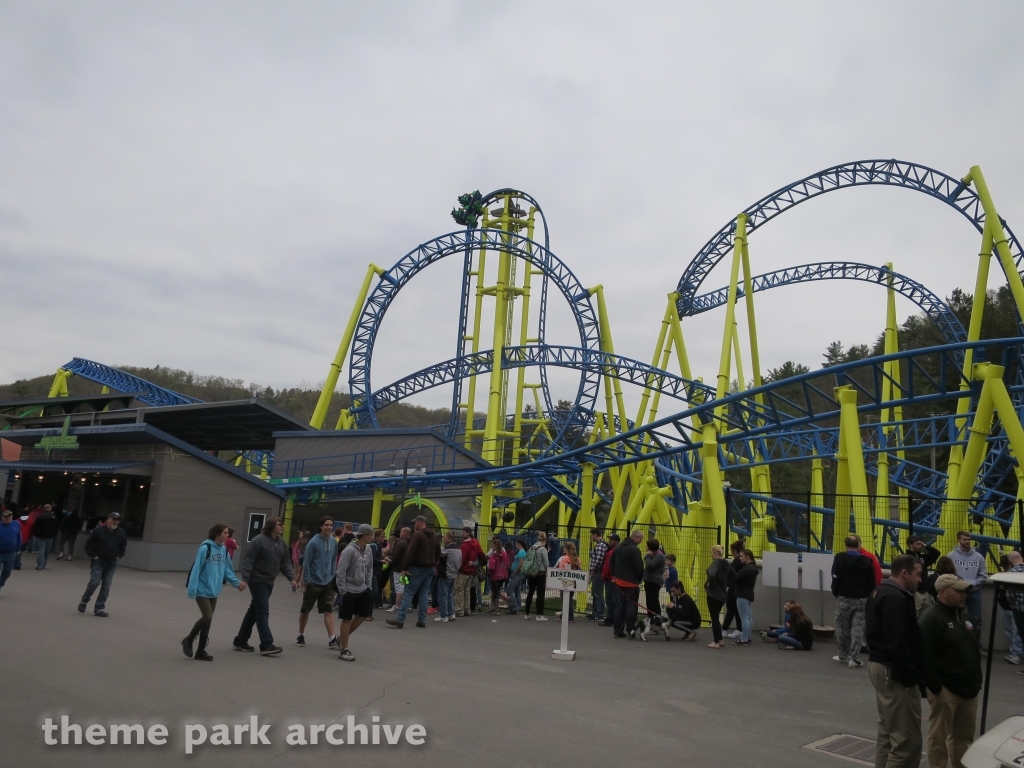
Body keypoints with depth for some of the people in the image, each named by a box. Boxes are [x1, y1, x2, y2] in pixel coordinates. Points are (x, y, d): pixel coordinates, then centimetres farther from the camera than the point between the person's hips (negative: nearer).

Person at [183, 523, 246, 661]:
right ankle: (188, 641, 9)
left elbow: (227, 569, 14)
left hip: (214, 591, 6)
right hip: (202, 590, -6)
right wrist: (192, 589, -17)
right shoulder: (205, 548, -15)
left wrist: (236, 582, 9)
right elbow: (196, 569, -15)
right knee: (207, 618, -11)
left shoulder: (224, 549, 5)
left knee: (207, 620, 10)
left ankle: (201, 651, 22)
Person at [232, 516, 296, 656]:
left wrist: (291, 578, -1)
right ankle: (266, 645, -8)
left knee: (255, 610, 15)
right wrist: (245, 579, -23)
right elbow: (248, 561, -17)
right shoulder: (259, 541, -14)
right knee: (263, 611, -9)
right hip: (257, 581, -8)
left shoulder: (282, 543, 8)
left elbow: (286, 563, 10)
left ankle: (240, 641, 27)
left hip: (269, 582, 8)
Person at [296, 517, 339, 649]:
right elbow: (306, 563, -10)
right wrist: (306, 581, -10)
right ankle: (301, 635, 28)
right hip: (313, 582, -4)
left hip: (328, 583, 4)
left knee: (329, 610, -2)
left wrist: (332, 577, 8)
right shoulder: (313, 542, -13)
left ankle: (332, 639, -5)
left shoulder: (334, 542, 2)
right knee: (305, 609, 11)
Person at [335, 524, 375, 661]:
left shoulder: (368, 549, 3)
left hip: (362, 589, 7)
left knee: (362, 615, 12)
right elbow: (341, 571, -19)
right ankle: (344, 650, 12)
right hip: (349, 590, -7)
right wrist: (342, 590, -17)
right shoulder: (350, 550, -20)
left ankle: (342, 638, 31)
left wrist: (369, 585, 9)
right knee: (347, 619, 1)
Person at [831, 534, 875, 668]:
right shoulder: (867, 561, 3)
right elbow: (872, 583, 4)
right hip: (862, 599, 2)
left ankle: (844, 655, 18)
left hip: (844, 597, -2)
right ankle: (854, 658, -2)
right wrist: (869, 597, 13)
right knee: (858, 628, 3)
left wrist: (835, 593, 7)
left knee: (843, 627, 10)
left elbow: (836, 577, -7)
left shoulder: (840, 558, -5)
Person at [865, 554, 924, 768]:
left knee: (887, 732, 17)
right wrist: (910, 676, -20)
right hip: (894, 671, -11)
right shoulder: (896, 598, -19)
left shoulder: (879, 592, 13)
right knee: (906, 737, -7)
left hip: (878, 664, 11)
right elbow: (897, 644, -24)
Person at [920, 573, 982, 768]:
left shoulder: (963, 616, 14)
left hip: (968, 688, 9)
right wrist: (934, 686, -21)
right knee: (939, 737, 1)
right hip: (945, 689, -9)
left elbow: (975, 648, 23)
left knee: (964, 735, 17)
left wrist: (976, 681, 18)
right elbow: (925, 656, -20)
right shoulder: (931, 618, -15)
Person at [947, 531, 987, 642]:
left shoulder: (978, 556, 2)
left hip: (974, 592, 2)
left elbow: (983, 576, 2)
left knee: (976, 620, 9)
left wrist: (972, 583, -12)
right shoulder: (951, 556, -4)